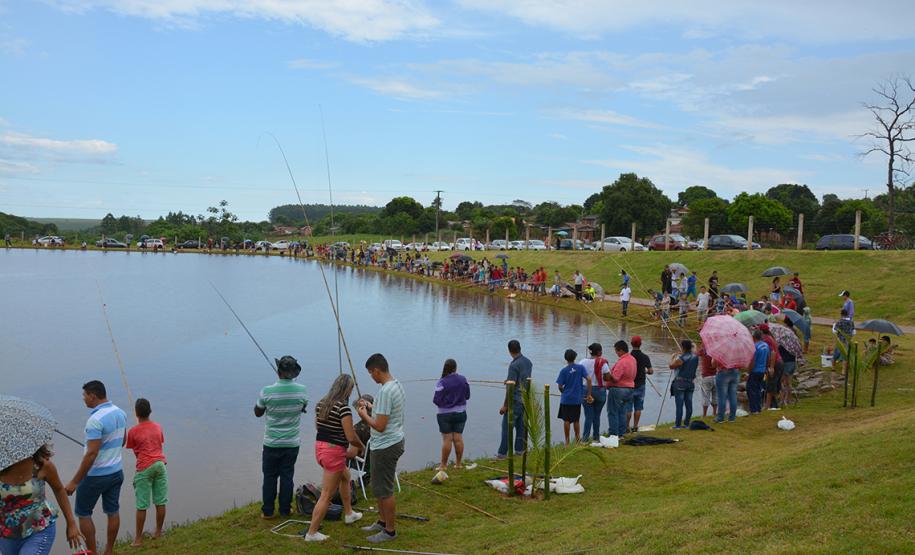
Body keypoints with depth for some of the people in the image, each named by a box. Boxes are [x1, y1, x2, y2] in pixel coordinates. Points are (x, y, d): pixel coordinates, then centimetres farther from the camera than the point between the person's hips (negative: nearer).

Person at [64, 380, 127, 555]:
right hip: (117, 471, 7)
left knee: (83, 513, 11)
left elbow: (91, 454, -25)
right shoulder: (120, 413, 1)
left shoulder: (96, 420, -24)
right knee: (113, 511, 15)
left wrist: (74, 482, -19)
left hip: (95, 475, -7)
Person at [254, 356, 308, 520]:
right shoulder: (302, 390, -12)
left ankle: (267, 511, 18)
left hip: (271, 444, -1)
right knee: (287, 477, 12)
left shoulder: (267, 392, -17)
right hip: (292, 443, 1)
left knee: (269, 477, 11)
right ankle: (285, 510, 20)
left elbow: (258, 413, 0)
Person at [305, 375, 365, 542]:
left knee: (345, 476, 30)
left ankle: (349, 514, 43)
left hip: (320, 447, 9)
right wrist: (360, 446, 2)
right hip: (334, 452, -9)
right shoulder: (343, 408, -19)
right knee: (327, 495, 2)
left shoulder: (321, 403, 5)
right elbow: (351, 437, -18)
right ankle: (312, 533, 9)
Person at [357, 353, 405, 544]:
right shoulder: (397, 385, 6)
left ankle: (390, 530, 15)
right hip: (394, 441, 10)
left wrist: (364, 415, -10)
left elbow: (380, 426, -25)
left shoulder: (385, 391, -25)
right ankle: (383, 522, 36)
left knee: (384, 491, 3)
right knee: (380, 487, 23)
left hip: (385, 447, -10)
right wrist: (371, 407, 16)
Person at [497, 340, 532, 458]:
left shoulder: (514, 365, -18)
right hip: (526, 399, 8)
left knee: (507, 426, -3)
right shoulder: (528, 362, 6)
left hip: (515, 401, -8)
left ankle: (502, 453, -2)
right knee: (521, 425, 15)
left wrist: (505, 405, -14)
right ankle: (519, 449, 21)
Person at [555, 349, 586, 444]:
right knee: (576, 420, 15)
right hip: (577, 399, 2)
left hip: (566, 399, -2)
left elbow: (560, 386, -7)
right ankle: (577, 439, 20)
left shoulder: (563, 371, -7)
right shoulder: (581, 368, -3)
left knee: (566, 420, 6)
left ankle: (567, 441, 9)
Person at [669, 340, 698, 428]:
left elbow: (671, 366, -7)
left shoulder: (681, 358, -17)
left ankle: (678, 425, 0)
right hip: (691, 383, 6)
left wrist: (674, 357, 10)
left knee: (679, 404, -3)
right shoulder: (695, 357, 3)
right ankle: (686, 424, 14)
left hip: (680, 382, -6)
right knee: (688, 404, 9)